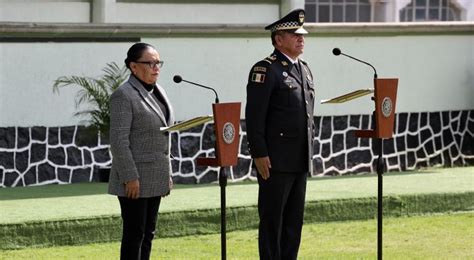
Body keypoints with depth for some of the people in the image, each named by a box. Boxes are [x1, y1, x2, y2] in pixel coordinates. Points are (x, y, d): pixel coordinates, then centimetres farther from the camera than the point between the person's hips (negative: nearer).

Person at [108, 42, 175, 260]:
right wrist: (130, 177, -21)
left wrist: (167, 173, 17)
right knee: (134, 234, -6)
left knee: (148, 233, 10)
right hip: (135, 179, -8)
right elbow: (119, 140, -17)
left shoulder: (157, 92, 14)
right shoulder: (124, 96, -12)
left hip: (155, 179, 8)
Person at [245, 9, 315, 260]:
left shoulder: (304, 69, 16)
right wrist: (259, 154, -18)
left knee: (294, 219, 10)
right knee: (272, 218, -2)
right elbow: (254, 116, -14)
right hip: (275, 161, -8)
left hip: (300, 161, 8)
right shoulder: (265, 69, -10)